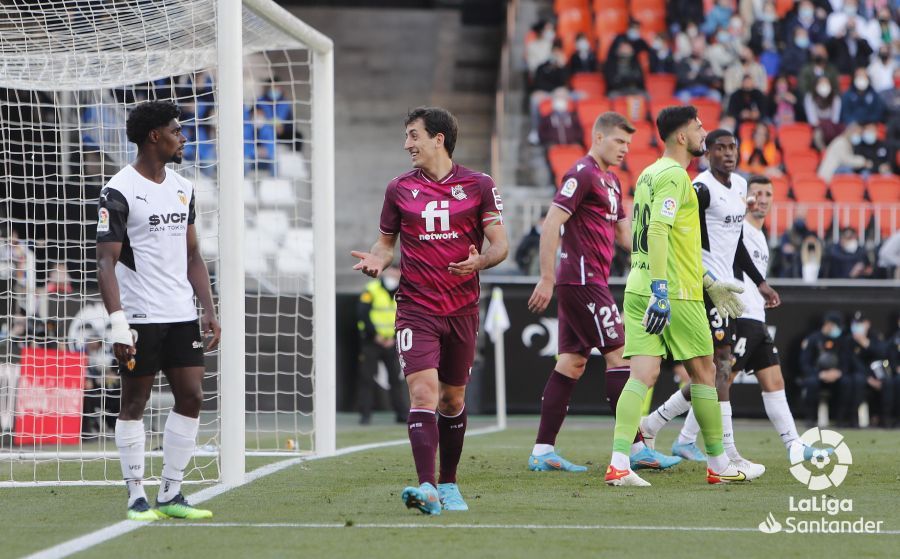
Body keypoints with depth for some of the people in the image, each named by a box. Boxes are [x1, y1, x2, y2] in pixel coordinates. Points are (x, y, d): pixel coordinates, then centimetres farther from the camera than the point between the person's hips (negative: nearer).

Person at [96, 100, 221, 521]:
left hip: (181, 314, 7)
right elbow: (106, 261, -13)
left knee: (191, 397, 3)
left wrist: (209, 310, 11)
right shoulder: (119, 191, -9)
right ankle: (137, 498, 6)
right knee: (134, 402, 0)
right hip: (140, 318, -7)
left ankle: (171, 495, 10)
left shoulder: (182, 188, 13)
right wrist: (117, 321, -22)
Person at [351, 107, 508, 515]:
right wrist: (377, 259, -6)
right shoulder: (399, 189, 6)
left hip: (462, 309, 1)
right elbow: (387, 240, 16)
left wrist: (480, 261, -21)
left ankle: (448, 485, 27)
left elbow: (500, 244, 0)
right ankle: (427, 488, -26)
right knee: (422, 391, -18)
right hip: (416, 309, -1)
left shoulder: (478, 186, 2)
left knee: (453, 399, 11)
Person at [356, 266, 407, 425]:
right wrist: (375, 335, -14)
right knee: (367, 378, -4)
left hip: (389, 342, 4)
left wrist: (394, 337, -5)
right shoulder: (371, 291, -7)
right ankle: (365, 414, -1)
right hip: (371, 340, -4)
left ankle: (401, 413, 8)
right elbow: (363, 315, -12)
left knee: (395, 378, 4)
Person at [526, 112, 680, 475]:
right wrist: (547, 279, -20)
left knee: (572, 364, 7)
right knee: (618, 356, -9)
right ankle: (636, 449, -8)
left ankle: (543, 452, 6)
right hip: (583, 280, -10)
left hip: (587, 282, 10)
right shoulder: (582, 175, -11)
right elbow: (551, 225, -17)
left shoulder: (611, 181, 19)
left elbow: (624, 235, 25)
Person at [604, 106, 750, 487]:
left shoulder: (650, 174, 19)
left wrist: (708, 282, 29)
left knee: (642, 375, -3)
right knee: (703, 372, 7)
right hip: (675, 294, -8)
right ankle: (718, 463, 16)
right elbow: (657, 231, -23)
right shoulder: (673, 176, -11)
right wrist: (661, 290, -29)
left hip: (639, 288, 8)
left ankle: (619, 462, -17)